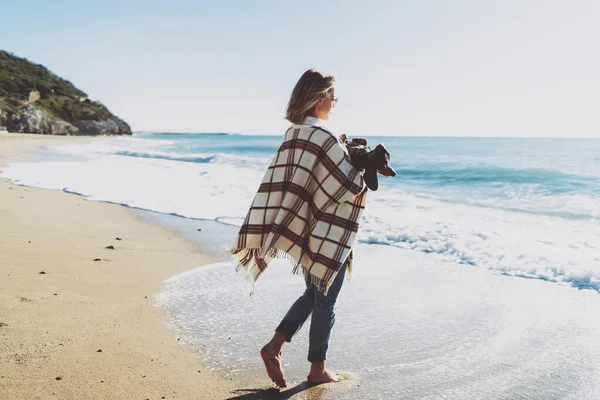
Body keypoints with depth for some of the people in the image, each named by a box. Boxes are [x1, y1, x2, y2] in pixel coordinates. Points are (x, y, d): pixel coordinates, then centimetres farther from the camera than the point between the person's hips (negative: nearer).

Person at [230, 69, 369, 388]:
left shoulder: (292, 134, 5)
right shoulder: (325, 138, -20)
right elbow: (353, 186, -18)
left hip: (303, 230, 8)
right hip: (327, 235, -8)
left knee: (313, 294, 23)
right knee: (325, 302, 8)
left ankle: (274, 346, 14)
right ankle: (318, 370, 22)